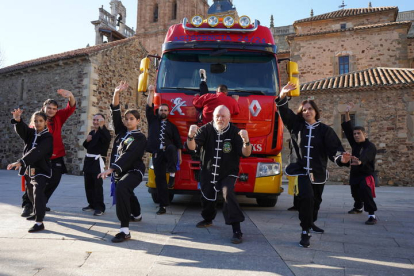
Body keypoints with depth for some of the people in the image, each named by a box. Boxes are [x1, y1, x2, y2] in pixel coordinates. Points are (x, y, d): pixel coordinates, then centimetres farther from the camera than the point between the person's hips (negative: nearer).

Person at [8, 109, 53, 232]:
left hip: (41, 170, -7)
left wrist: (20, 162, -36)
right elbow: (21, 129, -15)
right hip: (29, 169, 7)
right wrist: (17, 120, -37)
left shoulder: (48, 137, -14)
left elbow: (37, 152, -27)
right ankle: (37, 213, 44)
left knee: (38, 194, -19)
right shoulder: (30, 133, 6)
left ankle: (39, 222, -17)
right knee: (31, 193, 22)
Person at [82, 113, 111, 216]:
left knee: (98, 185, -11)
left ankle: (100, 207, -6)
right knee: (88, 184, 13)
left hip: (98, 161, -8)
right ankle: (92, 204, 25)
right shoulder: (91, 132, 16)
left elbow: (107, 139, -32)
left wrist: (101, 127, -43)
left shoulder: (105, 132, -8)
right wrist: (87, 140, 0)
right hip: (88, 160, 8)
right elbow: (86, 146, 22)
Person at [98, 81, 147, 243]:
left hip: (134, 171, -8)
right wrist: (117, 93, -15)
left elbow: (128, 156, -25)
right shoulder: (121, 131, 6)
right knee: (126, 193, 28)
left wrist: (110, 169, -34)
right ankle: (137, 215, 59)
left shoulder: (140, 138, -13)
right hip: (119, 171, 8)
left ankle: (125, 230, -33)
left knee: (121, 189, -35)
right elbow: (115, 113, -2)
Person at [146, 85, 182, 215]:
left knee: (171, 148, -39)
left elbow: (178, 142, 10)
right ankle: (163, 205, 4)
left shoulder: (172, 126, 13)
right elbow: (149, 107, 3)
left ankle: (172, 174, -26)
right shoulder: (152, 120, 15)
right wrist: (151, 92, -3)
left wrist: (179, 156, 3)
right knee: (159, 178, -2)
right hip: (157, 154, 2)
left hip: (169, 151, -1)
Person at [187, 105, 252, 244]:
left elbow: (246, 153, -23)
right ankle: (208, 219, 50)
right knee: (207, 198, 17)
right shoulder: (206, 130, -11)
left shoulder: (235, 132, -15)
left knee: (228, 194, -27)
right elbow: (192, 147, -21)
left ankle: (237, 231, -21)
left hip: (228, 173, -2)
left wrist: (246, 141, -45)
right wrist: (191, 136, -44)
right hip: (208, 172, 3)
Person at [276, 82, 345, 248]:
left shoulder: (325, 130, 0)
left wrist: (340, 158, -32)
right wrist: (282, 96, -28)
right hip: (301, 170, -2)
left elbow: (333, 148, -10)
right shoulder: (296, 125, 2)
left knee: (316, 200, 18)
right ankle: (305, 232, -14)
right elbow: (284, 112, -10)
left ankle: (311, 223, 46)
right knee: (306, 197, -23)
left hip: (318, 172, 2)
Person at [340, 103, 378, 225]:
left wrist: (359, 161, -65)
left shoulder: (370, 146, -18)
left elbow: (365, 156, -41)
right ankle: (358, 207, 50)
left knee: (365, 192, -28)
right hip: (354, 174, 7)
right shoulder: (355, 144, 1)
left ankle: (372, 215, -25)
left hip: (366, 175, -7)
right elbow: (347, 129, -5)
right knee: (355, 193, 23)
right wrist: (347, 113, -12)